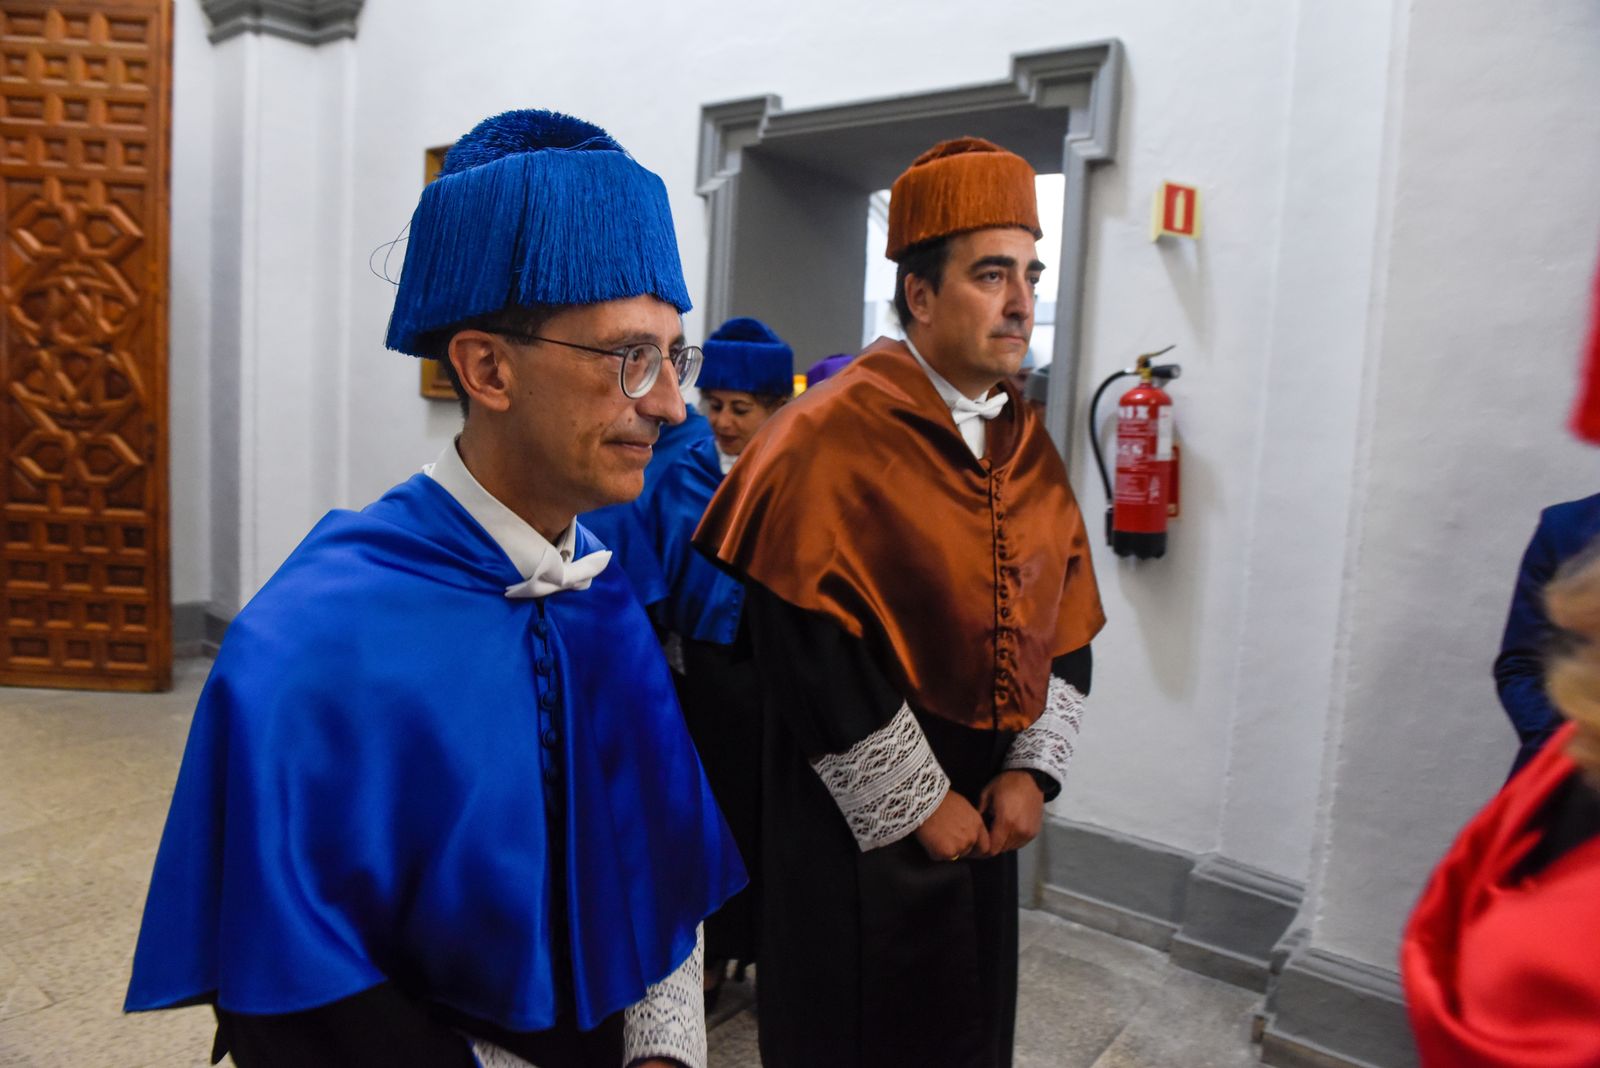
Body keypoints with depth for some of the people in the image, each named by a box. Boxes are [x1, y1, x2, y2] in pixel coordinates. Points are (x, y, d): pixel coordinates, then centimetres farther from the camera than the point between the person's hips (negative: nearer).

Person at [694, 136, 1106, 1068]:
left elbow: (1067, 627, 8)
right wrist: (917, 804, -15)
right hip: (859, 818, -6)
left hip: (984, 815, 6)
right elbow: (811, 652, -22)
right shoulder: (834, 435, -18)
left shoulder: (1030, 449, 4)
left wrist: (1031, 771, -3)